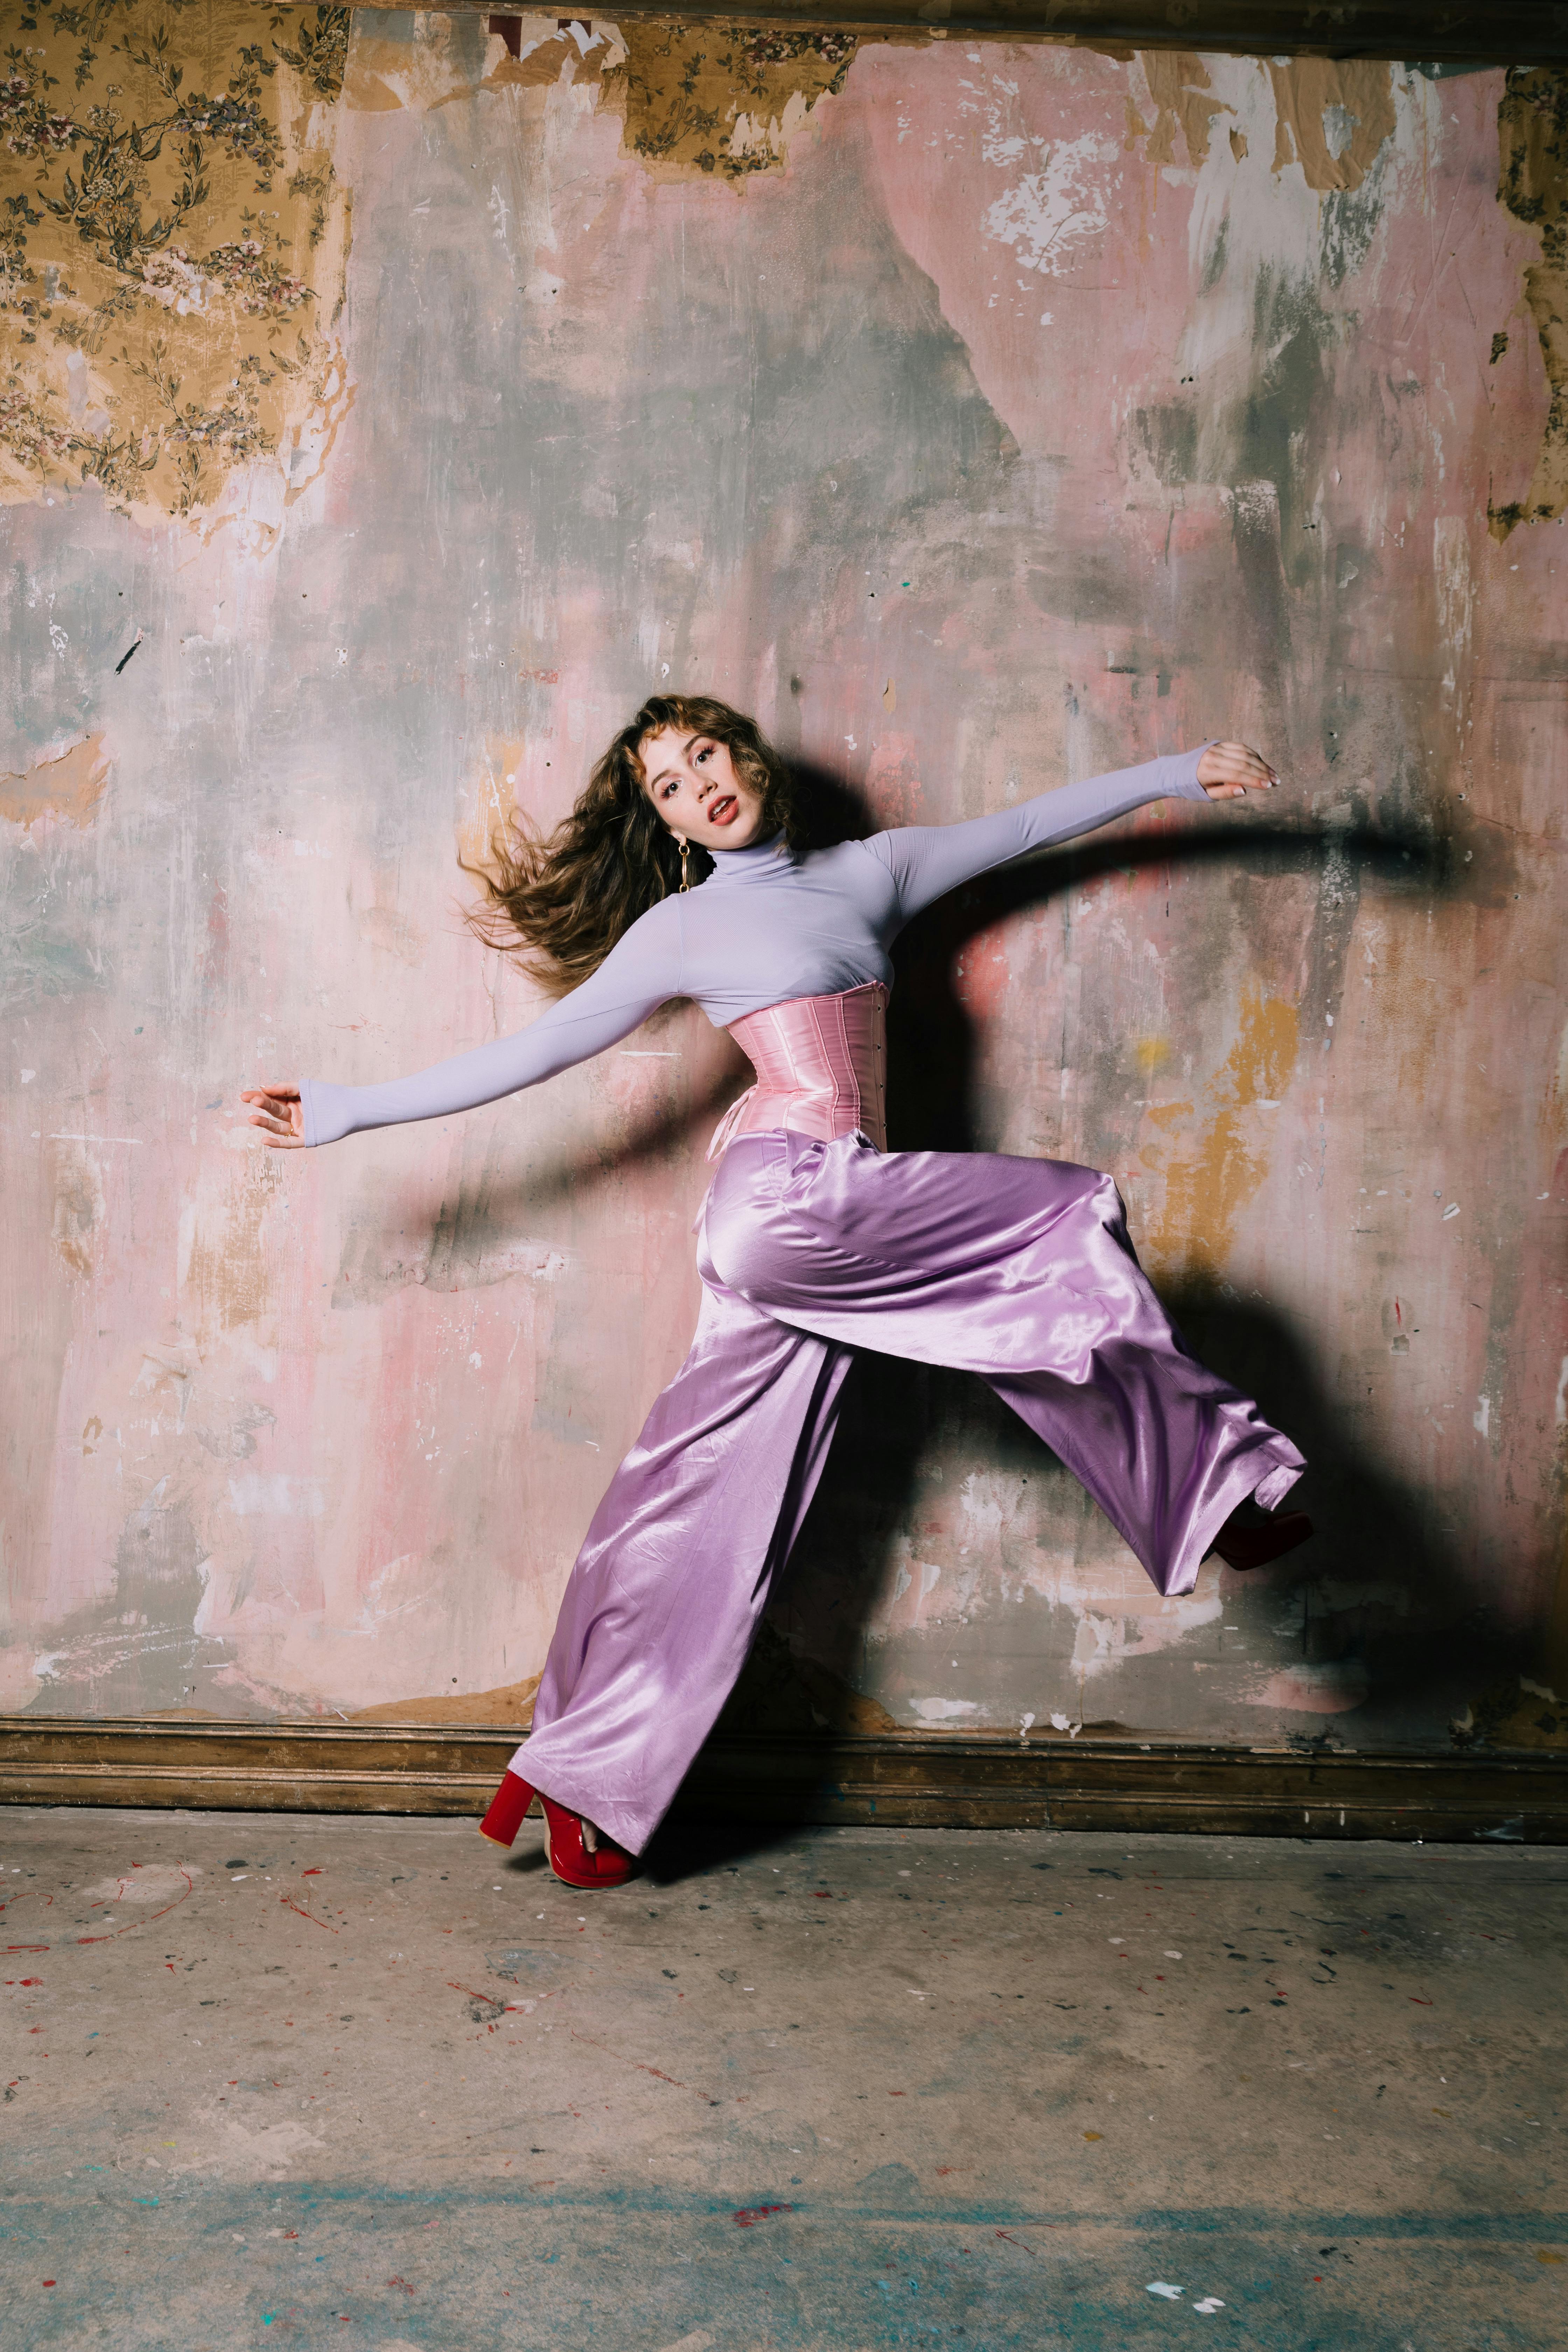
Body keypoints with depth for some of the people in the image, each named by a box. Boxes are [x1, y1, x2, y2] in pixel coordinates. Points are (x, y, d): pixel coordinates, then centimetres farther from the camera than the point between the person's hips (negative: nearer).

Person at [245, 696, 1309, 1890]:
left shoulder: (869, 872, 21)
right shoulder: (680, 927, 7)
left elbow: (1024, 827, 25)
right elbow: (536, 1051, 5)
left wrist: (1178, 772, 25)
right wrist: (350, 1110, 1)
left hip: (832, 1223, 5)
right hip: (784, 1195, -5)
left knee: (711, 1497, 4)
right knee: (1066, 1219, -9)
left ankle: (592, 1776, 12)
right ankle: (1203, 1484, 3)